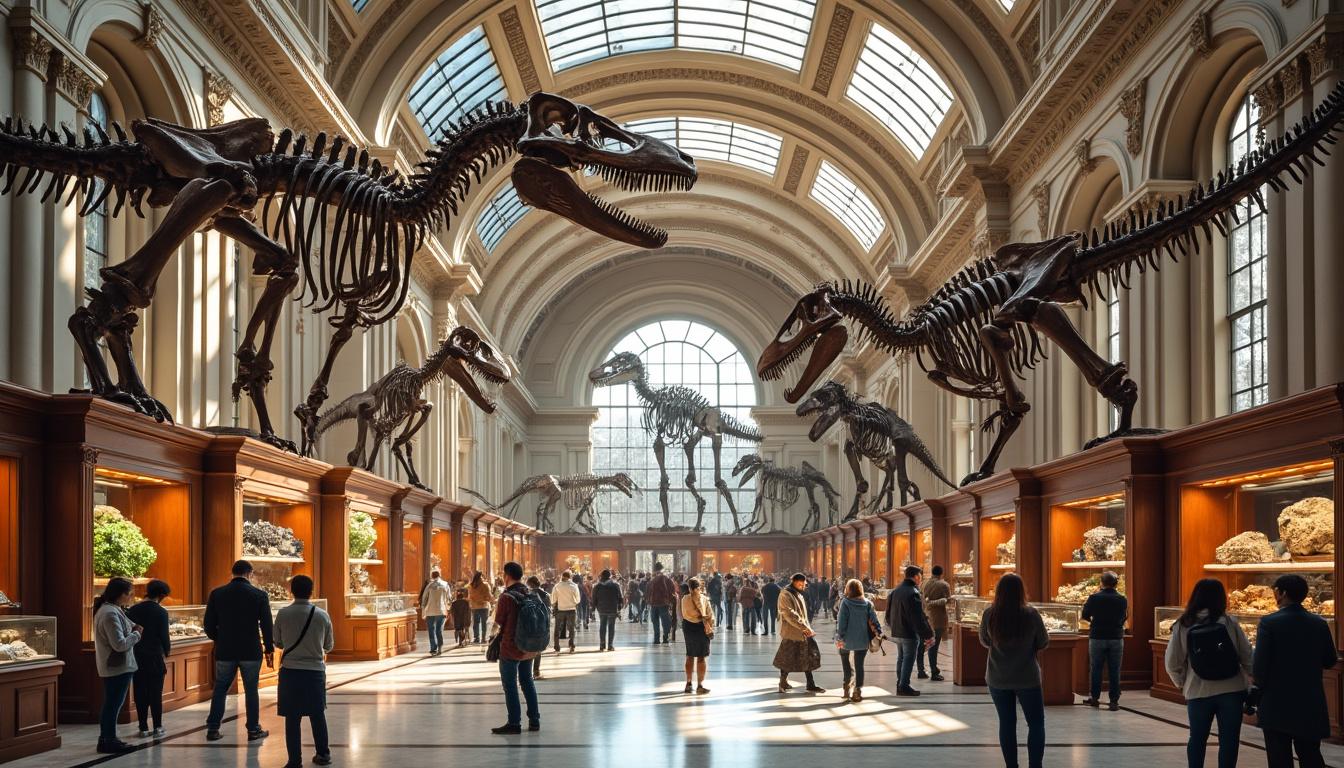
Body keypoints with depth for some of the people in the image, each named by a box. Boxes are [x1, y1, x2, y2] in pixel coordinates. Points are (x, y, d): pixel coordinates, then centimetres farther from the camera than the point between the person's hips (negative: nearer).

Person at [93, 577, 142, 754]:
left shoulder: (106, 609, 12)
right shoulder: (111, 614, -21)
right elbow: (120, 644, -25)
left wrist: (133, 628, 5)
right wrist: (136, 634, -10)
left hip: (112, 666, 11)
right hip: (118, 667, -11)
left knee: (111, 705, 17)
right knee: (113, 705, -3)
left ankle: (107, 739, 26)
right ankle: (108, 741, 3)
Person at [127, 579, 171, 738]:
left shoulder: (132, 610, 3)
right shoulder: (160, 612, -9)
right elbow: (164, 636, -9)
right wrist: (167, 651, 9)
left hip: (137, 658, 4)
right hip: (155, 658, -4)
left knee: (140, 694, 8)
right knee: (156, 694, 4)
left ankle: (144, 728, 9)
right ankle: (157, 727, 6)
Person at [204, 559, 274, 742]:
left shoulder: (217, 594, -1)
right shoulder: (259, 595, -6)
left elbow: (209, 625, 2)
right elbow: (267, 626, -4)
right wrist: (269, 650, 7)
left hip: (224, 651, 2)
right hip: (251, 651, -1)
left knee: (220, 689, 12)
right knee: (251, 690, 8)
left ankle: (212, 729, 10)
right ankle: (253, 730, 12)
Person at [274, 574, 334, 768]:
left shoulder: (283, 614, -6)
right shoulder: (322, 615, -4)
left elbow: (278, 643, 5)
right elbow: (329, 646, 6)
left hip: (290, 671, -1)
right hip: (315, 670, 1)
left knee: (292, 717, 4)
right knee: (317, 714, 16)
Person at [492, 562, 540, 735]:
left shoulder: (506, 597, -17)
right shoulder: (530, 595, 4)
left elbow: (498, 623, -10)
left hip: (510, 648, -7)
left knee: (510, 685, 1)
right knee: (527, 682, 16)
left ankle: (514, 723, 2)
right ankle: (534, 720, 19)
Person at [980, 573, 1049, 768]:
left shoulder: (989, 615, -9)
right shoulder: (1031, 614, -15)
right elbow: (1043, 644, -3)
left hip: (998, 679, 2)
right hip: (1027, 678, -2)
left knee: (1006, 723, 12)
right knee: (1036, 723, 10)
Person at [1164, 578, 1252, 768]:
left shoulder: (1183, 626, -3)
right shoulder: (1229, 623, -6)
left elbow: (1172, 663, -1)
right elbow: (1247, 656, -5)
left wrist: (1182, 683, 16)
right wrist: (1253, 681, 10)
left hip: (1198, 693, 1)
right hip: (1231, 690, -1)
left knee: (1197, 739, 17)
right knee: (1228, 740, 8)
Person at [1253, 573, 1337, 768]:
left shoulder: (1269, 623, -13)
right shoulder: (1319, 624, 0)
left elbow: (1259, 664, -15)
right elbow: (1330, 661, 9)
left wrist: (1259, 687, 3)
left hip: (1277, 706, -4)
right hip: (1311, 706, 4)